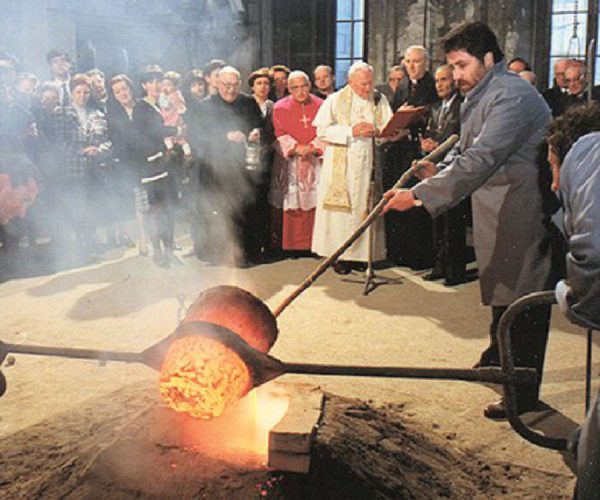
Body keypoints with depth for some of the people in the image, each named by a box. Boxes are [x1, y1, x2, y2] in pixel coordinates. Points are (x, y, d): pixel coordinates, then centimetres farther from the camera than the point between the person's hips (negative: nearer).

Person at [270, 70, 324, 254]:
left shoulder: (321, 106, 6)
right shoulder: (280, 107, 4)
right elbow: (279, 136, -2)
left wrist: (313, 148, -14)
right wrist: (295, 147, -16)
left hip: (315, 162, 1)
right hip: (289, 163, -1)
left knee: (314, 203, -2)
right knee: (290, 205, -2)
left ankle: (313, 244, 5)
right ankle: (289, 245, 6)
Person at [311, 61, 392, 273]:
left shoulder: (380, 101, 10)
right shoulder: (335, 100, 1)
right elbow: (322, 130, -6)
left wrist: (377, 130, -16)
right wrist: (351, 131, -14)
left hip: (368, 164, 3)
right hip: (341, 166, -3)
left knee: (365, 207, 3)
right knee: (341, 209, -4)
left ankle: (362, 253, 9)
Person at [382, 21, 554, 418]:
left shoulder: (511, 96, -22)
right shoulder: (482, 96, 12)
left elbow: (481, 160, -32)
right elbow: (465, 149, 15)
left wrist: (421, 194, -34)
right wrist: (439, 171, -6)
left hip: (523, 211, -10)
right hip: (498, 210, 10)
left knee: (523, 300, -3)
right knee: (500, 289, 23)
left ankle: (524, 394, 7)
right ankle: (497, 361, 41)